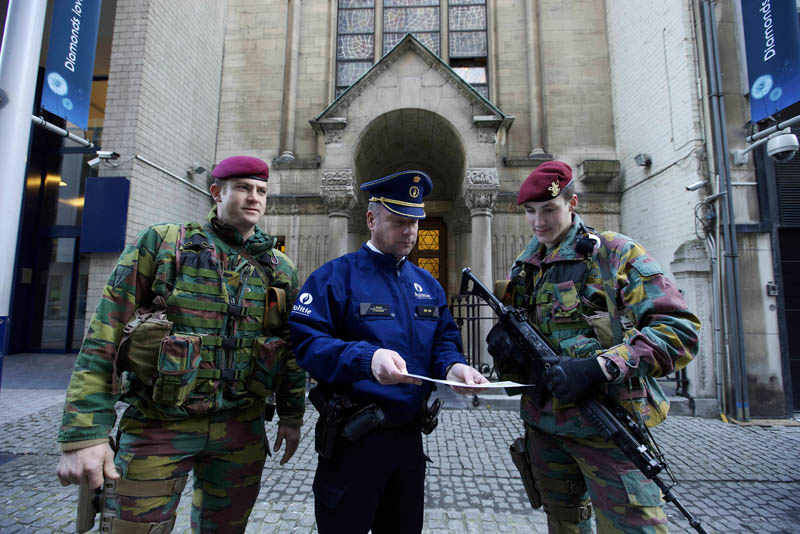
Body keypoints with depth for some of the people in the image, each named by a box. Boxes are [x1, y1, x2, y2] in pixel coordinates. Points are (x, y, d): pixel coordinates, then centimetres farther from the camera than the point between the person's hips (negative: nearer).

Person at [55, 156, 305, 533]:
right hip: (158, 428, -2)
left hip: (242, 431, 3)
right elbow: (104, 339, -7)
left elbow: (293, 348, 9)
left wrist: (292, 415, 9)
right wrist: (85, 435, -11)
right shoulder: (161, 244, -4)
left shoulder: (281, 270, 5)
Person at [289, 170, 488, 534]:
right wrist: (366, 358, -37)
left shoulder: (427, 285, 7)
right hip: (353, 437, -6)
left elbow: (444, 340, 7)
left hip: (410, 435, 6)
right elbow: (306, 342, -21)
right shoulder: (335, 276, -12)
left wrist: (452, 367, -16)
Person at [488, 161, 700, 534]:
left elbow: (680, 330, -14)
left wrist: (601, 366, -26)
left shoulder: (615, 253, -7)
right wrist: (504, 343, -8)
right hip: (544, 426, 6)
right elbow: (513, 335, 16)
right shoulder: (524, 269, 10)